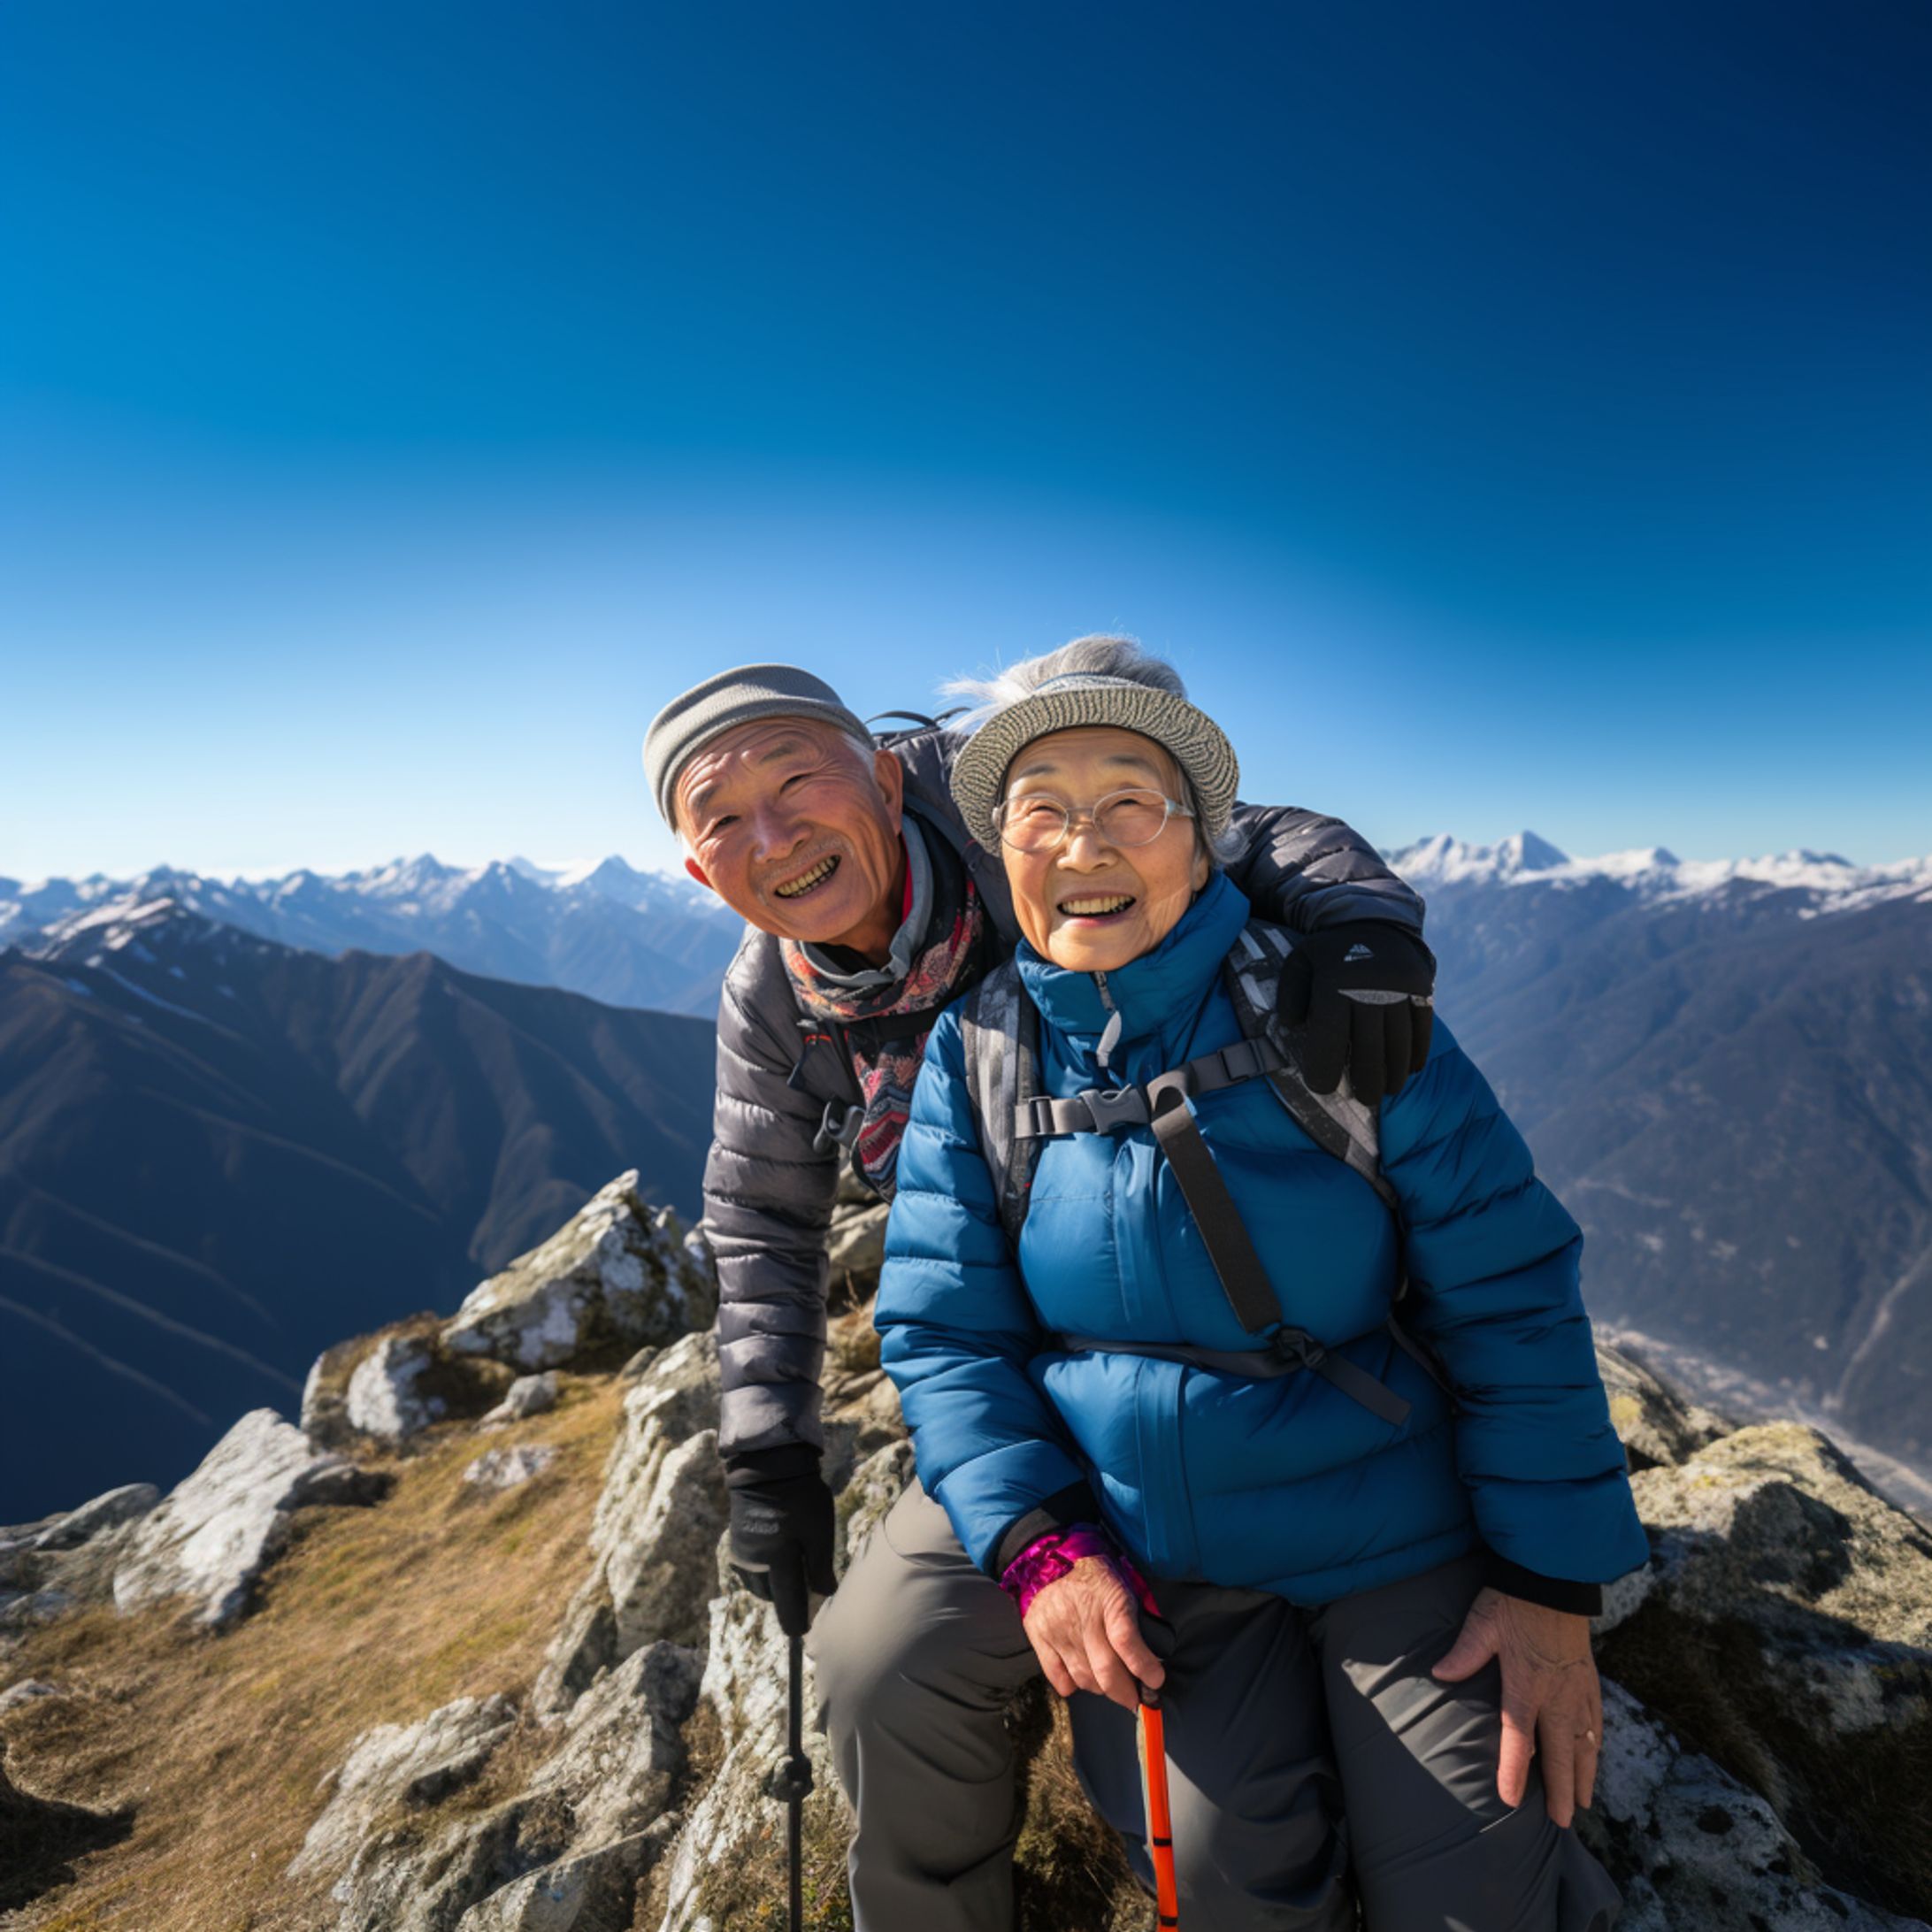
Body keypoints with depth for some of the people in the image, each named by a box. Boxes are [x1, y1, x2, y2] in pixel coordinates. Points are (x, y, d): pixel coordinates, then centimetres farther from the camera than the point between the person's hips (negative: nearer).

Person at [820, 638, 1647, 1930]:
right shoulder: (975, 1056, -7)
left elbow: (1509, 1297, -9)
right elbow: (944, 1331, -5)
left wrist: (1554, 1580, -8)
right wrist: (1037, 1542, -19)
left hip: (1390, 1528, -1)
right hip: (1135, 1542, 2)